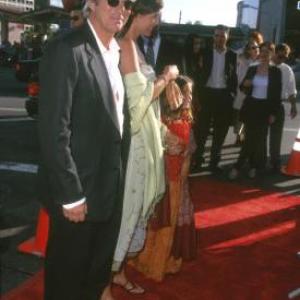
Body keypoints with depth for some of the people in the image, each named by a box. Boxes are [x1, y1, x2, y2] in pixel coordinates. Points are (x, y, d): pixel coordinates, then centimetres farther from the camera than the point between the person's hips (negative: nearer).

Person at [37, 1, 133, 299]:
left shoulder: (118, 52, 8)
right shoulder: (66, 49, -17)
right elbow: (53, 130, -20)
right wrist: (70, 194, -19)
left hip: (110, 184, 7)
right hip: (79, 187, -7)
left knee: (99, 268, 23)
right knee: (68, 271, 13)